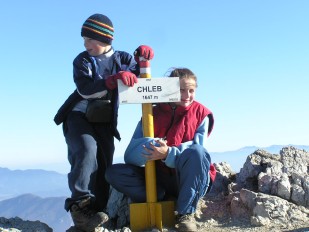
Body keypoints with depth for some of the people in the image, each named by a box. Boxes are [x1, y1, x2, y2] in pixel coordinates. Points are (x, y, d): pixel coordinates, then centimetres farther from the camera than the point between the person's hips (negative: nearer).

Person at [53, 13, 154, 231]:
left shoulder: (121, 58, 6)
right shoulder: (82, 60, -2)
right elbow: (85, 89, -19)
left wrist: (142, 56, -12)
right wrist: (114, 80, -34)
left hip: (105, 122, 3)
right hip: (78, 116, -3)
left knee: (104, 166, -1)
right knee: (88, 151, -29)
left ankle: (93, 214, 6)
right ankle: (80, 204, -27)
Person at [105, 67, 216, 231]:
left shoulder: (200, 113, 0)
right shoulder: (153, 113, 2)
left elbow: (196, 150, -15)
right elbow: (130, 155, -8)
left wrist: (168, 153, -34)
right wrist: (151, 145, -30)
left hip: (191, 181, -2)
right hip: (159, 179, 2)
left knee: (197, 152, -34)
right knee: (114, 173, -15)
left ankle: (186, 214, -22)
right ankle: (167, 201, -17)